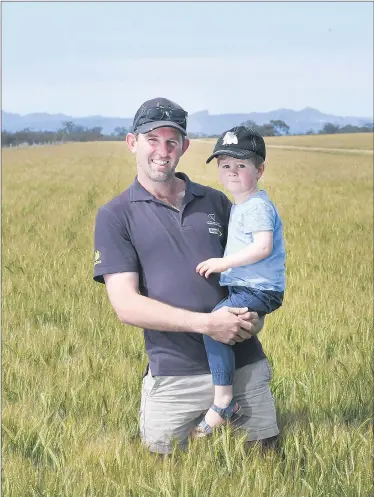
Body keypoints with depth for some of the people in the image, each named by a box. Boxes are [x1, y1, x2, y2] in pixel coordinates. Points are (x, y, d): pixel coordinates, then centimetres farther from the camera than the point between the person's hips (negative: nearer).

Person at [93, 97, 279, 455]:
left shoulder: (215, 201, 9)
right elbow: (126, 305, -11)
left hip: (245, 363, 3)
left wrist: (255, 311, -5)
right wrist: (207, 323, -19)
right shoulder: (114, 216, -2)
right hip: (175, 374, -3)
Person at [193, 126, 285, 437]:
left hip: (260, 290, -11)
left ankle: (223, 402, -24)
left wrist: (224, 262, -24)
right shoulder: (238, 206, 17)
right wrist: (222, 264, 19)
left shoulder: (257, 206, -14)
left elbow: (263, 247, -26)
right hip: (243, 288, 11)